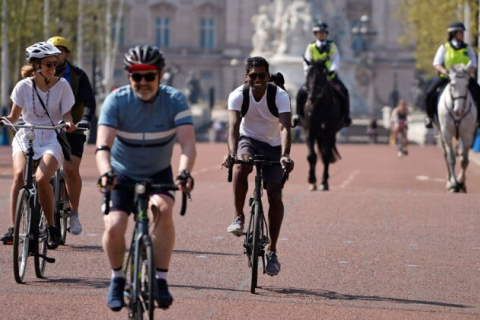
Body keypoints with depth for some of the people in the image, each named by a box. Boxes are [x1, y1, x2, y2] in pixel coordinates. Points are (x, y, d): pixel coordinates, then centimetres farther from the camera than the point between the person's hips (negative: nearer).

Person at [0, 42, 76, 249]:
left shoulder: (62, 85, -2)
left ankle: (51, 227, -9)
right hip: (26, 137, 1)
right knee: (19, 174, -28)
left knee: (41, 178, -28)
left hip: (51, 140, -1)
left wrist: (68, 123, -22)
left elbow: (66, 114, 0)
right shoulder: (24, 86, -1)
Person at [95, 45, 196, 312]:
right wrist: (106, 172, -50)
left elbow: (188, 143, -29)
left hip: (159, 173, 0)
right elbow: (103, 144, -30)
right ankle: (117, 278, 9)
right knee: (114, 227, -20)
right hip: (123, 174, 0)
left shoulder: (175, 100, -18)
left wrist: (184, 172, -49)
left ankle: (161, 280, -19)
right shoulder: (117, 101, -19)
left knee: (164, 210, -30)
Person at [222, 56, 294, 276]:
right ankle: (239, 217, -20)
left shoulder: (280, 96, -23)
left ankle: (272, 250, 0)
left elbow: (285, 128, -36)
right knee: (242, 165, -35)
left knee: (275, 194, -10)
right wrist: (231, 152, -51)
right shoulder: (238, 95, -20)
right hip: (249, 140, 0)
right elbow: (233, 126, -32)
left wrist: (285, 155, -53)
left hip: (273, 145, 0)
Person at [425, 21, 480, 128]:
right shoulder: (444, 47, 2)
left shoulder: (467, 48, 7)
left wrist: (467, 73, -19)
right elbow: (436, 63, -4)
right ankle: (430, 117, 1)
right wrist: (445, 71, -23)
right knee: (430, 93, -21)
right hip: (445, 77, -1)